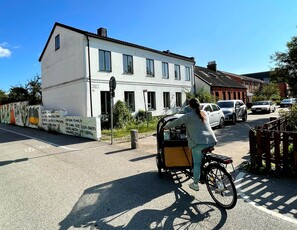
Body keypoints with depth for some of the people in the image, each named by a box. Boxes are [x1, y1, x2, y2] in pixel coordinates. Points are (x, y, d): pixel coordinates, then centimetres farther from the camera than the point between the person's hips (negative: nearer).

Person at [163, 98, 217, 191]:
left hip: (198, 143, -5)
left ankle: (195, 184, 16)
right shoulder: (204, 113, 17)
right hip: (211, 141, 5)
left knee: (197, 163, 6)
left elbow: (176, 122, 6)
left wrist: (166, 126, 21)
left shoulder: (189, 116, 0)